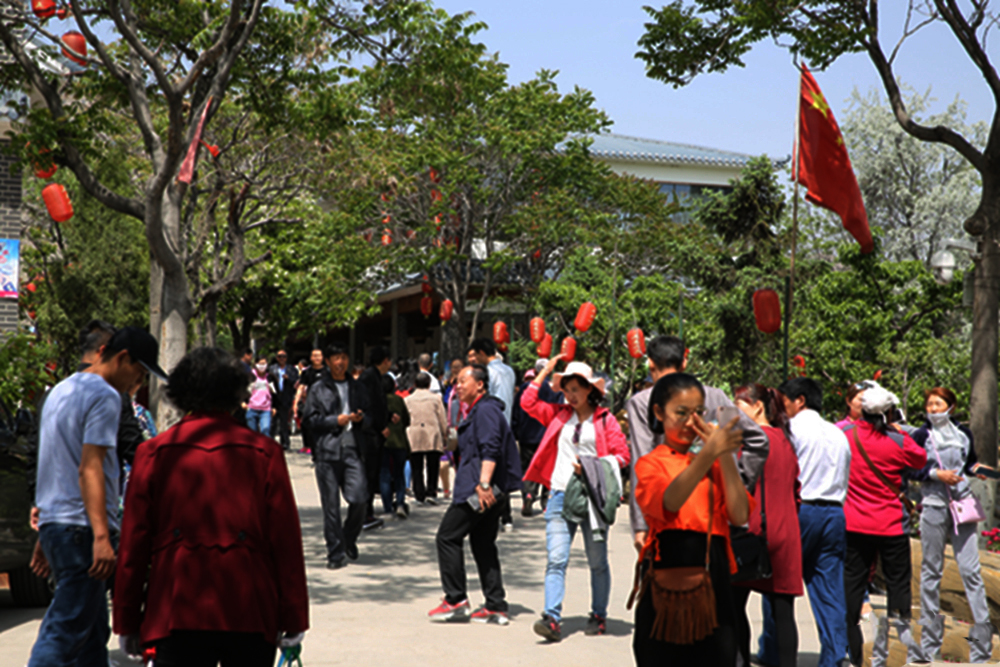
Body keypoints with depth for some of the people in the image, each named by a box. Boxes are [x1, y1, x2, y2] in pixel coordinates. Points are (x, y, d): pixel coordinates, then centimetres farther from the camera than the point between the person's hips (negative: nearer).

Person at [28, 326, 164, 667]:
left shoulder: (61, 390, 19)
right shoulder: (104, 396, -10)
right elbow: (90, 468, -19)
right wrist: (101, 536, -23)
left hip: (52, 522, 10)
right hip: (81, 527, -10)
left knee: (93, 631, 13)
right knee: (64, 632, -9)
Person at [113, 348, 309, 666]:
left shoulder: (153, 453, 1)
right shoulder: (263, 452, 0)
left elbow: (134, 542, 3)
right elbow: (286, 540, -1)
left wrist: (127, 621, 10)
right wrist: (294, 617, 5)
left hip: (176, 613, 0)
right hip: (251, 614, 0)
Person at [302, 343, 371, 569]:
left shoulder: (356, 387, 17)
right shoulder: (318, 388, 5)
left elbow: (368, 416, 23)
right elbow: (309, 419, 0)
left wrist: (361, 418, 0)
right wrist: (336, 420, -10)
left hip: (352, 449, 3)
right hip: (327, 451, -2)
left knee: (359, 499, -8)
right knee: (331, 505, 0)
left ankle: (349, 540, 18)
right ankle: (335, 553, 10)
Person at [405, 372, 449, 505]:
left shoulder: (408, 400, 7)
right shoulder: (435, 398, 4)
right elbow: (443, 419, 5)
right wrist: (445, 435, 14)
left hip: (414, 439, 1)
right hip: (433, 438, -1)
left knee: (417, 469, 3)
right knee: (433, 468, 5)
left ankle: (420, 495, -1)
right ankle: (431, 492, -6)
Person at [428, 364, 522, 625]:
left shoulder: (485, 410, -11)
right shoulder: (478, 410, 21)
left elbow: (490, 449, -23)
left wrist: (484, 483, -30)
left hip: (480, 489, -10)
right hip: (491, 490, 10)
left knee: (447, 537, -3)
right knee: (483, 543, 12)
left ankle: (456, 600, 1)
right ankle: (496, 607, 12)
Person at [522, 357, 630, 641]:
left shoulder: (605, 419, 2)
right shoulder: (559, 415, 13)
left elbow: (622, 455, -2)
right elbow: (528, 402, 14)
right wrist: (546, 371, 12)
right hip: (560, 496, 2)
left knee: (597, 561, 8)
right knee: (556, 560, -9)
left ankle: (598, 616, 20)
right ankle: (552, 619, -14)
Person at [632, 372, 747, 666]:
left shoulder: (712, 464, 16)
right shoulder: (650, 463, 4)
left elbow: (740, 516, -1)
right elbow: (669, 501, -19)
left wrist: (726, 456, -10)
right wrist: (710, 451, -30)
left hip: (713, 578, 3)